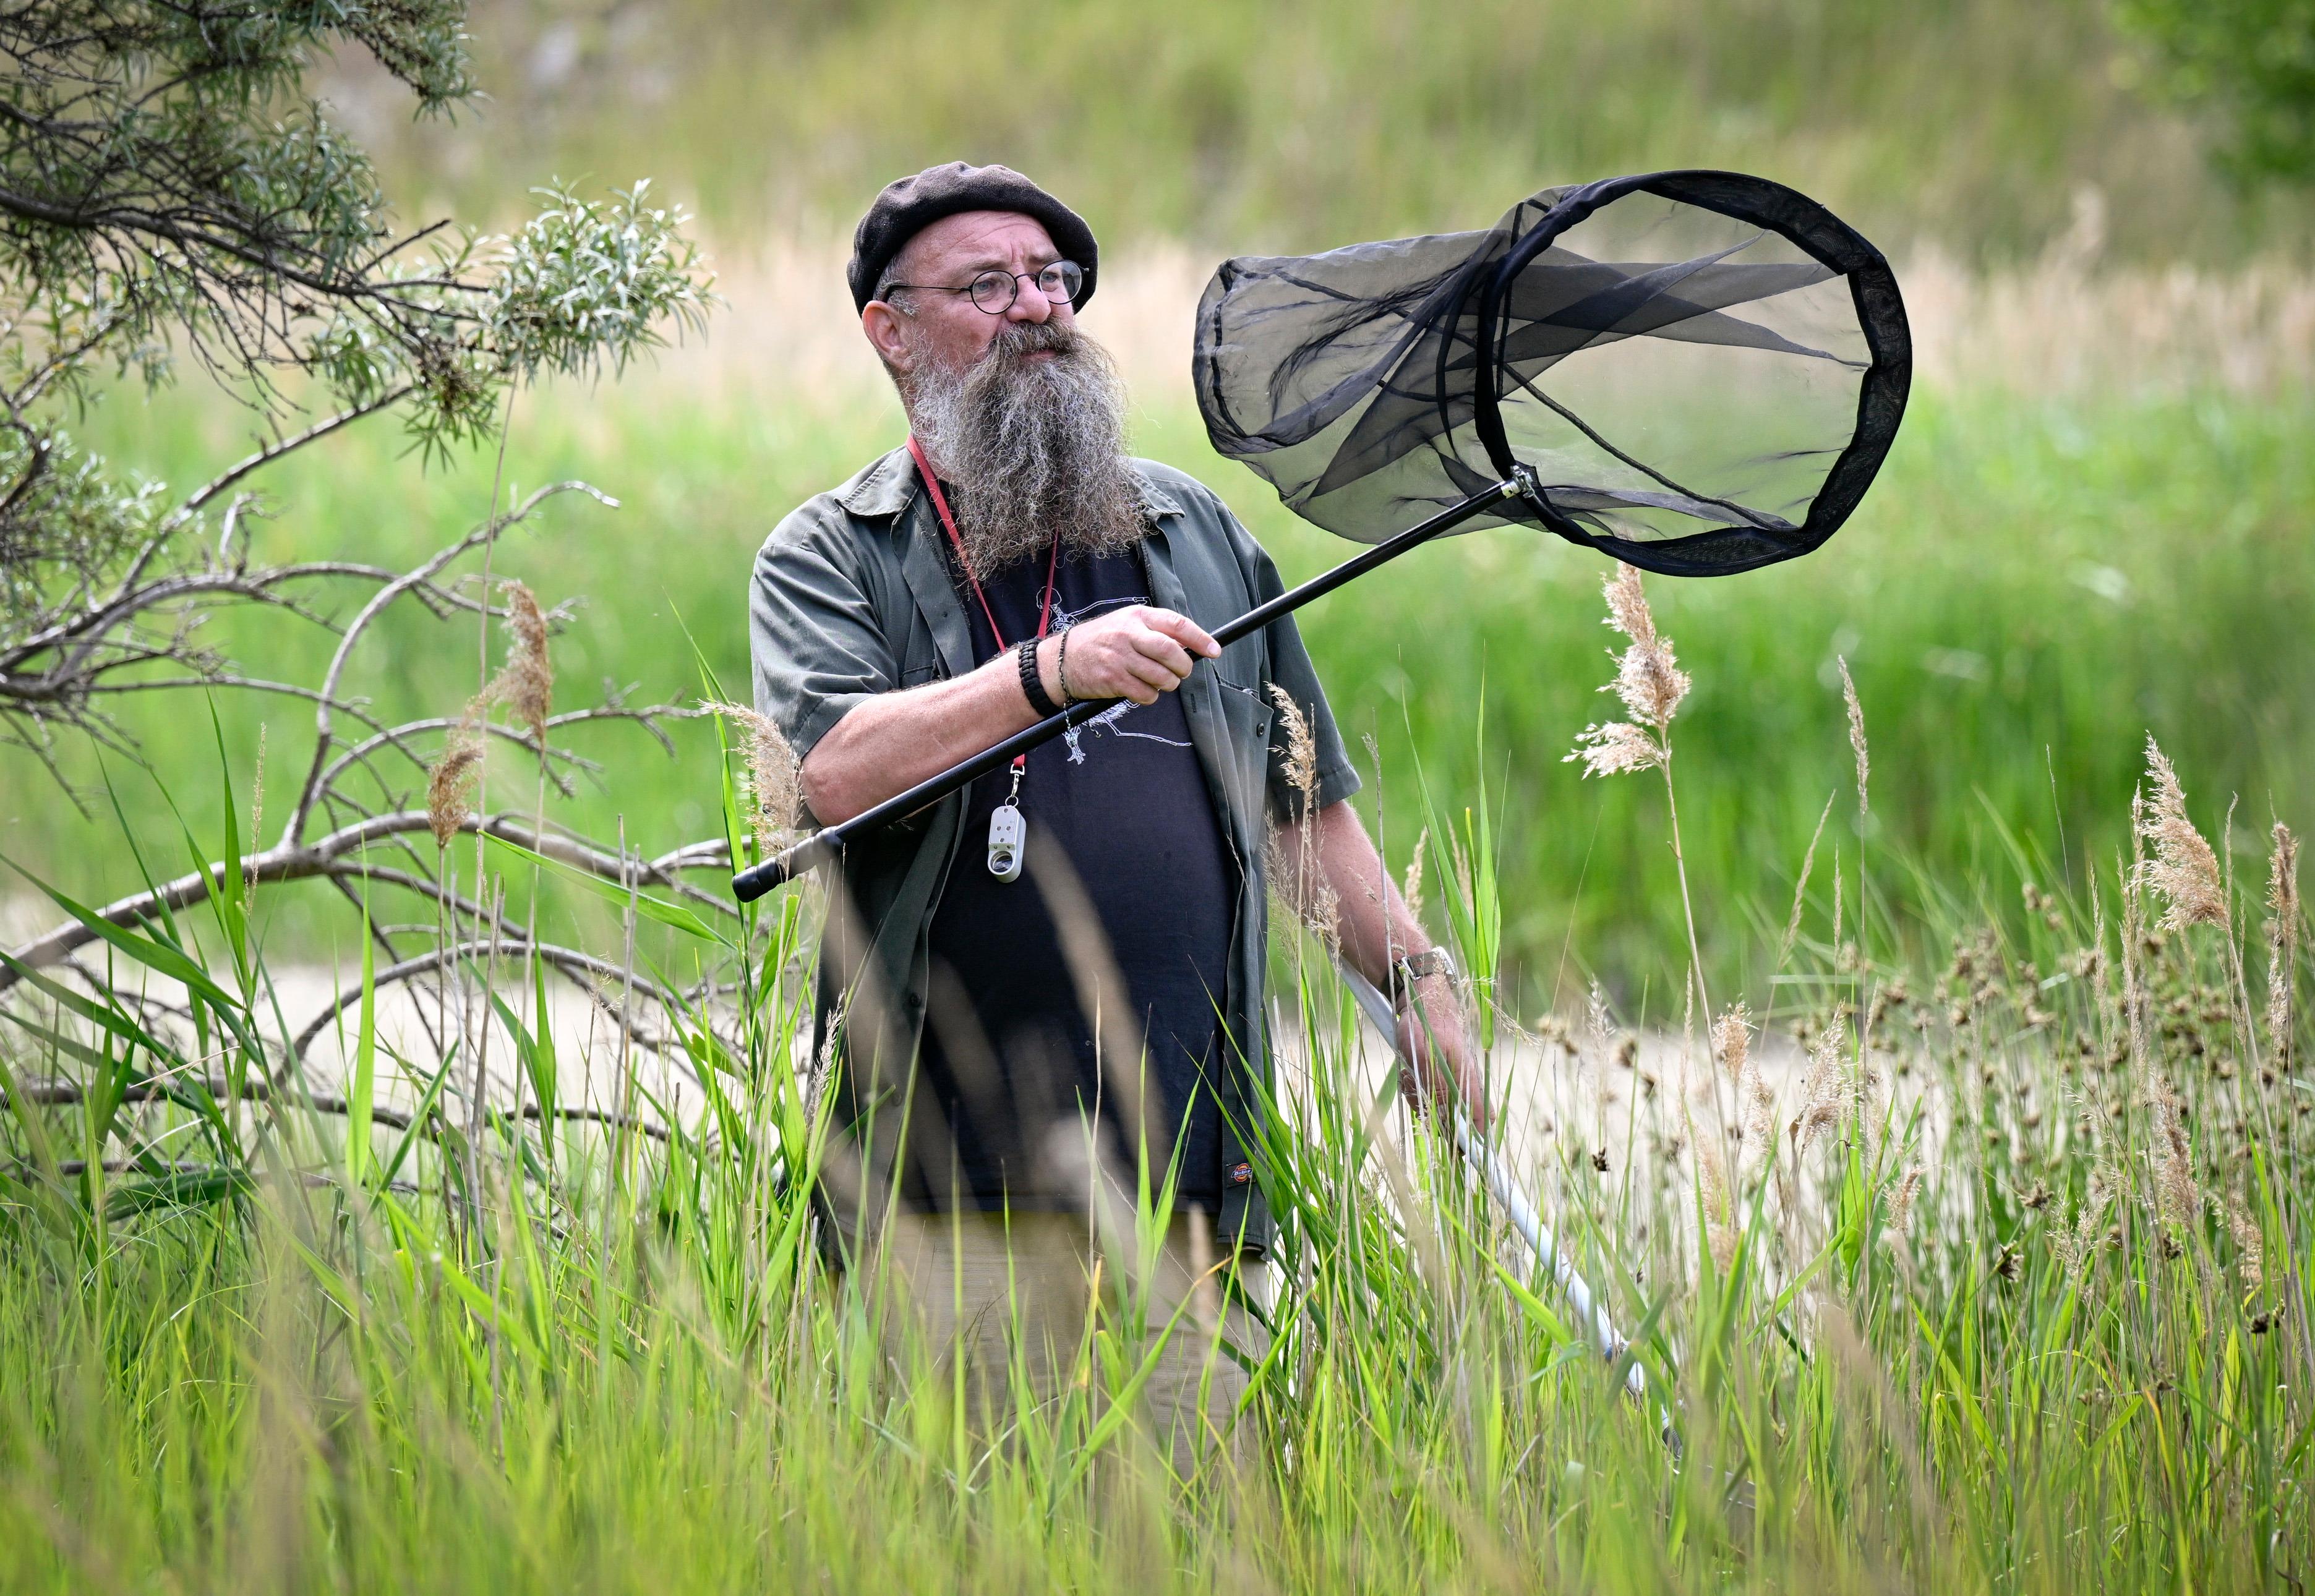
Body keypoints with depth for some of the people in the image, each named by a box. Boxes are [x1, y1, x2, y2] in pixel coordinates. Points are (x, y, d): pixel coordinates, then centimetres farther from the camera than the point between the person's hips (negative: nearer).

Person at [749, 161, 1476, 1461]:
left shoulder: (1196, 531, 19)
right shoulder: (829, 559, 6)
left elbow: (1306, 796, 24)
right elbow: (836, 771, -14)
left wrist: (1416, 978, 15)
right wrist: (1052, 670, -23)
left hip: (1187, 1169, 3)